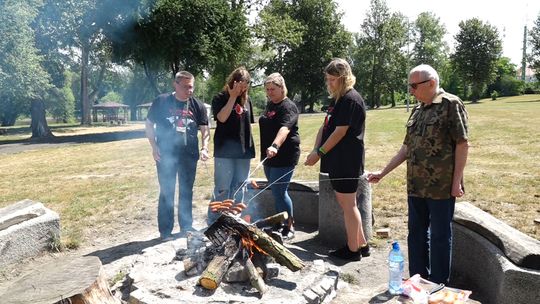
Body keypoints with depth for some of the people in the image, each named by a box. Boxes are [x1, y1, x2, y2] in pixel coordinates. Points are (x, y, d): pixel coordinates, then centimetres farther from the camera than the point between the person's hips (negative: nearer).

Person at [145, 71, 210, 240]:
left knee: (187, 192, 13)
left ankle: (186, 227, 28)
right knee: (166, 193, 4)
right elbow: (149, 124, 2)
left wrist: (205, 147, -12)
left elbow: (204, 129, 5)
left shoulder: (197, 106, 3)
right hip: (166, 155, -2)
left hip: (189, 155, 3)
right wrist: (154, 147, -8)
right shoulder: (161, 102, -3)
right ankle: (165, 231, 15)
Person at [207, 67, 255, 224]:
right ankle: (213, 223, 9)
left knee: (239, 189, 11)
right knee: (222, 189, -3)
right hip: (225, 151, -5)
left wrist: (250, 147, 14)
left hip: (243, 151, 5)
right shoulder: (220, 98, -1)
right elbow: (222, 118, -17)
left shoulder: (246, 100, 13)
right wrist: (233, 97, -16)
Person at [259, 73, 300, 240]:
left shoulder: (288, 107, -14)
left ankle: (289, 228, 7)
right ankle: (281, 223, 28)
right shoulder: (270, 104, 14)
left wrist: (275, 146, -48)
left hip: (284, 157, -9)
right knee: (277, 192, 15)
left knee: (279, 192, -8)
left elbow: (285, 128, -32)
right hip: (269, 155, 9)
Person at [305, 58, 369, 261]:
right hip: (336, 161, 9)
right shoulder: (336, 99, 16)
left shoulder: (351, 99, -13)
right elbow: (325, 127, 14)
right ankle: (361, 244, 28)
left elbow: (340, 132, -18)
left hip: (347, 162, -9)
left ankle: (353, 250, 15)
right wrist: (315, 150, 1)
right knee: (345, 204, 16)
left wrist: (320, 153, -12)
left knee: (348, 205, 1)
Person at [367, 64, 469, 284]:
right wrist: (382, 173, 14)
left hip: (441, 186, -7)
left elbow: (462, 144, -11)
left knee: (440, 236, 5)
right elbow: (407, 148, 17)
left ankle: (438, 286, 20)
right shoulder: (417, 111, 13)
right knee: (416, 233, 15)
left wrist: (457, 181, -15)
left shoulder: (451, 104, -7)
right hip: (416, 186, 7)